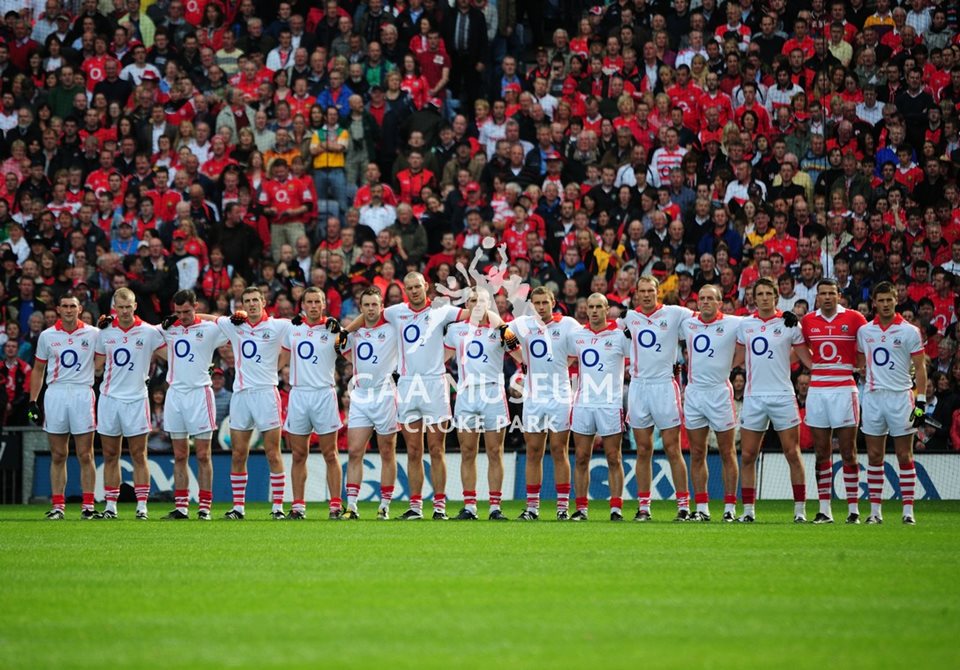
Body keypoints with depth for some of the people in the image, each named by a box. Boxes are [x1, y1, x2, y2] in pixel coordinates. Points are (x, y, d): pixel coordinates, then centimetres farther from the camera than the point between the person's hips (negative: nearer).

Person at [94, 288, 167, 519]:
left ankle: (141, 505, 1)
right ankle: (110, 505, 9)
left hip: (136, 398, -3)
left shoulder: (149, 332, -2)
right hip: (109, 397, 3)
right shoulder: (104, 332, 7)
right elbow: (97, 368, 14)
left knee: (139, 456, -2)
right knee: (110, 456, 5)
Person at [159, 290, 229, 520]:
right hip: (175, 394, 4)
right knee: (179, 456, 6)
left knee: (203, 456, -2)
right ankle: (181, 507, 8)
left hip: (200, 394, -4)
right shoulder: (168, 329, 10)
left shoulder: (209, 329, -1)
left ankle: (204, 507, -1)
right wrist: (168, 320, 7)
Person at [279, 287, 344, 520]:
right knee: (298, 455, 5)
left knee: (330, 455, -2)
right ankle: (298, 505, 8)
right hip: (298, 394, 3)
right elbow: (284, 358, 22)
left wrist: (339, 333, -13)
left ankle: (336, 505, -1)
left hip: (324, 394, -3)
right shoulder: (292, 328, 10)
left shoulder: (333, 329, 0)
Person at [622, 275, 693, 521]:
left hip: (664, 385, -3)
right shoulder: (629, 317, 9)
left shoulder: (674, 314, -1)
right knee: (643, 451, 6)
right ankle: (643, 507, 10)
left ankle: (684, 505, -1)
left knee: (672, 449, -4)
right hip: (638, 387, 3)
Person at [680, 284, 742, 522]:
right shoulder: (687, 324, 6)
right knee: (697, 454, 5)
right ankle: (701, 508, 9)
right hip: (693, 392, 4)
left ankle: (730, 508, 6)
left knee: (727, 453, 2)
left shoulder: (732, 324, -5)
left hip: (719, 392, -4)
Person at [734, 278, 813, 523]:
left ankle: (800, 509, 3)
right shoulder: (745, 325, 8)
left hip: (782, 396, -3)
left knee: (793, 454, -3)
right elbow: (738, 358, 18)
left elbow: (806, 358, 3)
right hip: (753, 397, 3)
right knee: (747, 456, 2)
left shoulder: (789, 324, 0)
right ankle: (748, 509, 9)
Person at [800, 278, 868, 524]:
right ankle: (824, 510, 6)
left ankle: (853, 509, 1)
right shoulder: (808, 321, 8)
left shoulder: (854, 318, -1)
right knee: (822, 454, 4)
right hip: (817, 391, 3)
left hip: (844, 390, -3)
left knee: (848, 453, -2)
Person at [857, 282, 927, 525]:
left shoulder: (909, 331, -1)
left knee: (905, 456, -1)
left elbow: (920, 368, -2)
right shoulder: (864, 331, 9)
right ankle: (875, 511, 7)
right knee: (874, 456, 3)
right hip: (873, 397, 3)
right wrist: (860, 397, 14)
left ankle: (908, 511, 0)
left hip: (900, 397, -3)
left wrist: (921, 401, -9)